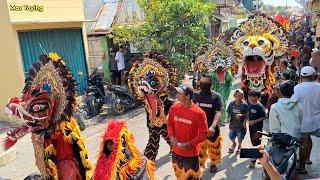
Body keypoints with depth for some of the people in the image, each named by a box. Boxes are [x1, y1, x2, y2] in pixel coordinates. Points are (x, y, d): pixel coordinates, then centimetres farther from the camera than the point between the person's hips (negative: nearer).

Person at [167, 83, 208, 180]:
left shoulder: (199, 113, -20)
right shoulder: (174, 108, -6)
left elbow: (204, 133, -13)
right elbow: (170, 124, 8)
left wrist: (190, 144, -19)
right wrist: (171, 136, -8)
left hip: (191, 153, -4)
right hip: (176, 151, 5)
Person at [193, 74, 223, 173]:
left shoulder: (216, 96, -9)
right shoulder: (196, 95, 0)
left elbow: (218, 113, -16)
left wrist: (213, 126, -29)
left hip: (211, 128, -2)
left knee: (213, 147, 15)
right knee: (199, 148, 11)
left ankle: (213, 164, 38)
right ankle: (199, 165, 30)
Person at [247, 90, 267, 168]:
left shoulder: (260, 107, -21)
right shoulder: (249, 104, 0)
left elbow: (264, 117, -17)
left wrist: (255, 121, -22)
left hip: (258, 127, -7)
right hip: (251, 126, 7)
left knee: (256, 143, 0)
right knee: (253, 142, 20)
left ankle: (254, 159, 9)